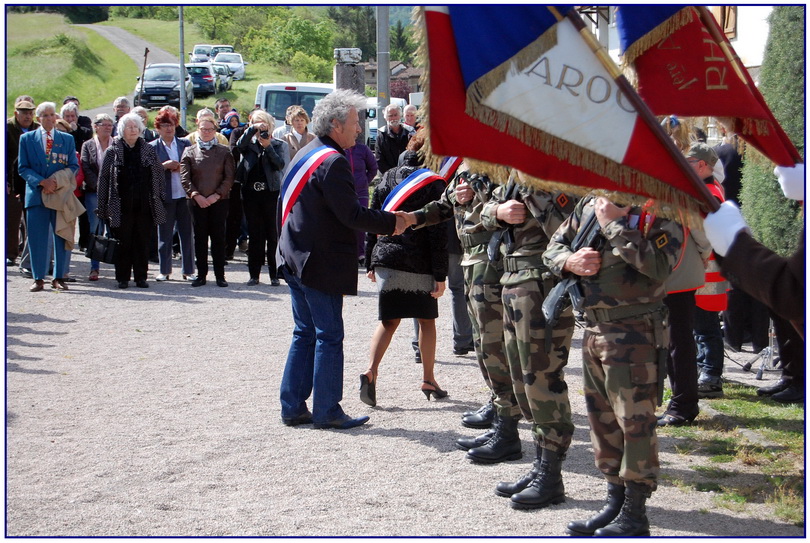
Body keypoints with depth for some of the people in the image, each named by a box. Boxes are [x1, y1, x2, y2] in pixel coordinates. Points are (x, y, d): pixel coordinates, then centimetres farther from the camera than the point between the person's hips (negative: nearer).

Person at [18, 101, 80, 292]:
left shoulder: (67, 139, 11)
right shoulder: (27, 138, 8)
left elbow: (74, 166, 7)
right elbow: (23, 167, 3)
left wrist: (57, 182, -11)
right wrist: (41, 182, -13)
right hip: (36, 194, -1)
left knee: (61, 237, 2)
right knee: (37, 238, -1)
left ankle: (58, 278, 11)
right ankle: (38, 278, 8)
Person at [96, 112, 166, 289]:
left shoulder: (149, 151, 9)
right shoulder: (113, 152, 4)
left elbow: (159, 176, 12)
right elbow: (103, 179, 3)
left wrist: (158, 200, 6)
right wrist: (102, 206, -1)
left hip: (144, 206, 2)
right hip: (122, 206, -1)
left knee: (143, 242, 3)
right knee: (123, 243, 2)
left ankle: (141, 277, 11)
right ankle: (122, 278, 10)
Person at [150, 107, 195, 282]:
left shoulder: (185, 144, 9)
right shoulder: (152, 147, 3)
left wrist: (180, 168, -9)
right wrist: (164, 166, -16)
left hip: (184, 195, 2)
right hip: (165, 196, -2)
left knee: (187, 234, 4)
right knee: (164, 235, 4)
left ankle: (188, 271, 10)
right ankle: (164, 271, 13)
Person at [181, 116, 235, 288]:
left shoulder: (224, 152, 4)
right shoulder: (189, 152, 6)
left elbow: (229, 177, 0)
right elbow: (185, 177, 1)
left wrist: (216, 195, -10)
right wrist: (196, 195, -11)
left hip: (219, 201, -1)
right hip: (197, 201, 1)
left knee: (218, 237, 0)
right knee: (200, 238, 3)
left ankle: (220, 275, 6)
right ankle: (201, 275, 9)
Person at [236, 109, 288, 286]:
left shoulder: (279, 145, 6)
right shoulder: (250, 144, 11)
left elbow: (281, 165, -9)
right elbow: (240, 145, -12)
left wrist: (268, 147, -17)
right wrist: (253, 129, -23)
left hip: (271, 193, -2)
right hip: (251, 195, 2)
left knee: (273, 235, -1)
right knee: (254, 236, 5)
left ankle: (275, 275, 5)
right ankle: (254, 274, 11)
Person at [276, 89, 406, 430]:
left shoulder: (304, 156, 14)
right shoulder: (332, 162, -17)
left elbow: (282, 209, 19)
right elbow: (351, 214, -21)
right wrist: (392, 223, -11)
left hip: (295, 260, 10)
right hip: (321, 263, -10)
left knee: (305, 334, 13)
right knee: (329, 336, -2)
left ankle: (292, 407, 15)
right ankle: (327, 411, 3)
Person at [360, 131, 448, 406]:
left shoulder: (387, 178, 8)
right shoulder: (434, 184, -5)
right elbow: (438, 232, -9)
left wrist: (370, 263, 15)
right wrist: (440, 275, -6)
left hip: (386, 259, 3)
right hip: (420, 264, -3)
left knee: (388, 321, 8)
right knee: (427, 320, 13)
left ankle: (370, 371, -13)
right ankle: (428, 380, 20)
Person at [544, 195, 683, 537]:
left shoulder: (661, 211, -9)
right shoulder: (590, 205, 11)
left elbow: (658, 266, -24)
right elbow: (553, 247, 17)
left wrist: (614, 223, -19)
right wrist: (569, 261, -6)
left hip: (635, 332, -7)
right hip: (594, 328, 7)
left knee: (635, 420, -4)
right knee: (602, 418, 14)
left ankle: (634, 515, 5)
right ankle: (615, 503, 26)